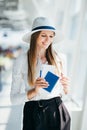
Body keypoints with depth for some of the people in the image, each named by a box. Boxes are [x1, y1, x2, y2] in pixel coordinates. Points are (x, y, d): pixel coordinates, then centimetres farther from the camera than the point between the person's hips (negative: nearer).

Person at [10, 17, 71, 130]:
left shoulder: (58, 58, 2)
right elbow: (14, 98, -7)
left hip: (57, 111, 3)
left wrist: (65, 87, -9)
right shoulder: (21, 61, -8)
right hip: (34, 113, -3)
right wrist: (34, 92, -23)